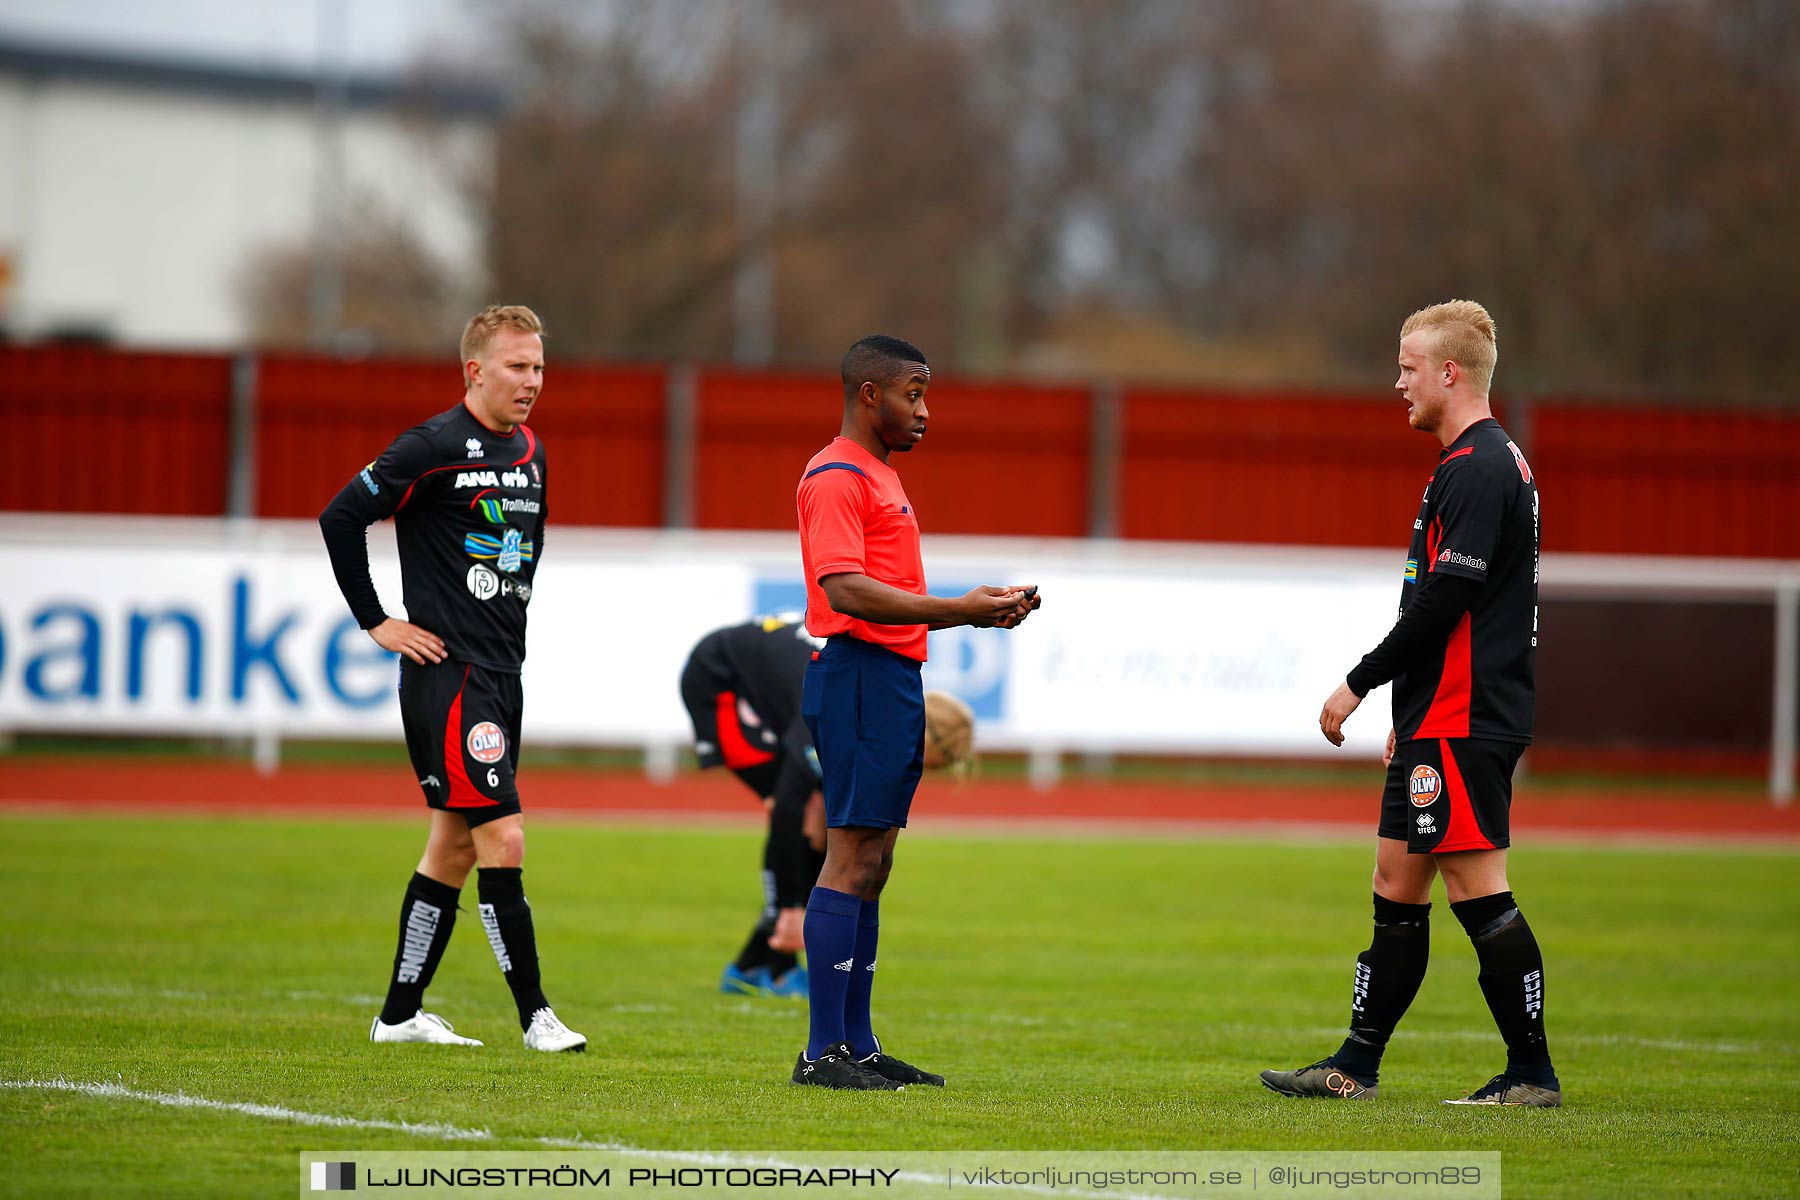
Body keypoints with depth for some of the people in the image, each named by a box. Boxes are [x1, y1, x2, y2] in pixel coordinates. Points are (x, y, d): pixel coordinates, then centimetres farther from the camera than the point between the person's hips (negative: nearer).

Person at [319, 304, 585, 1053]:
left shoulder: (531, 453, 12)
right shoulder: (435, 448, -13)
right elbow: (340, 519, -13)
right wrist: (377, 622, -10)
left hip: (501, 672, 8)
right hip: (447, 674, -8)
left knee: (455, 844, 11)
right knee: (502, 837, -11)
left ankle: (400, 1013, 18)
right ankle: (535, 1016, -9)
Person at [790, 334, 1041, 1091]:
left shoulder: (881, 478, 22)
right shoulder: (837, 477, -10)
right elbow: (844, 588, -22)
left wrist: (979, 608, 14)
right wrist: (955, 610, -24)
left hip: (894, 682, 11)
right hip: (860, 679, -11)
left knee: (870, 866, 10)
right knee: (852, 860, -11)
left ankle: (856, 1045, 13)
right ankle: (825, 1052, -10)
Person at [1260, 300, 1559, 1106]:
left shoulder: (1476, 470, -15)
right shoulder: (1489, 461, 18)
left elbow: (1442, 602, -21)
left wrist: (1359, 683, -13)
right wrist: (1412, 715, 24)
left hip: (1462, 727, -11)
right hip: (1438, 721, 11)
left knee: (1479, 890, -8)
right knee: (1396, 884, 11)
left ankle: (1532, 1074, -5)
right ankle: (1355, 1067, 15)